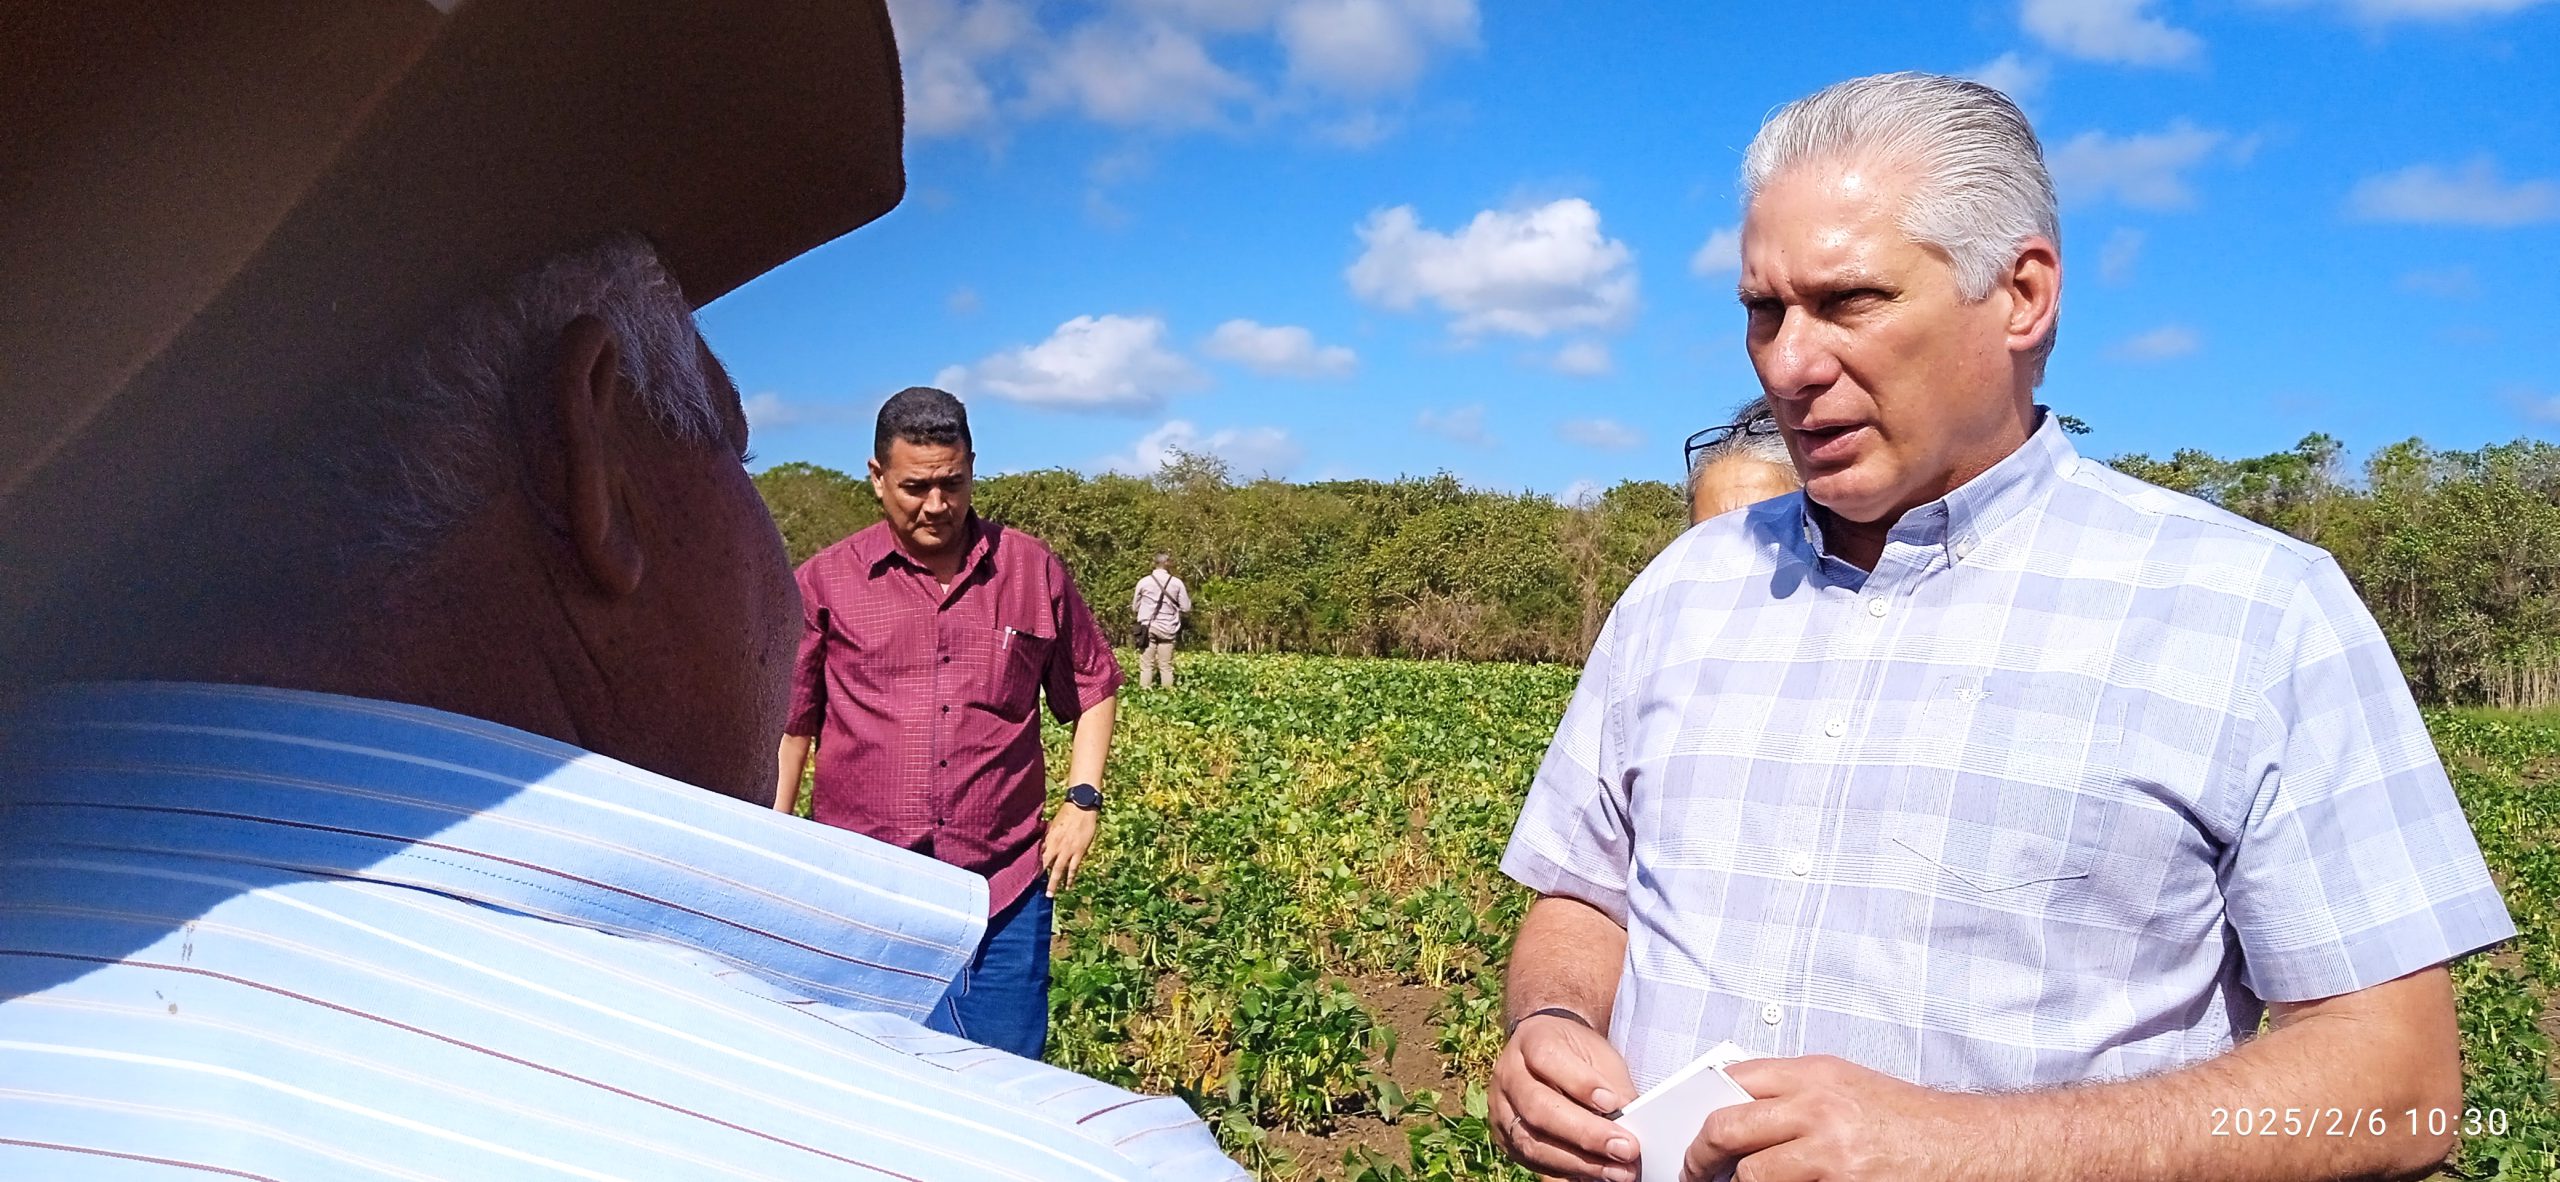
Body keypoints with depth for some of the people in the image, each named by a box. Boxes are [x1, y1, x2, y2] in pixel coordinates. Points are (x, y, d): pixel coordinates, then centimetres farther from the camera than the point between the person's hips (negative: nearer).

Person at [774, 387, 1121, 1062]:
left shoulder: (1034, 572, 5)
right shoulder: (824, 583, 2)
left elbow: (1095, 686, 15)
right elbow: (788, 721, 9)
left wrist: (1083, 800, 5)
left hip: (1005, 891, 1)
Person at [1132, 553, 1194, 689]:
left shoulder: (1144, 582, 0)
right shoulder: (1177, 583, -1)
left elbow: (1134, 608, 8)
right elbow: (1186, 609, 3)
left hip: (1148, 628, 0)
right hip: (1167, 629, 0)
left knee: (1146, 666, 1)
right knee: (1166, 667, 5)